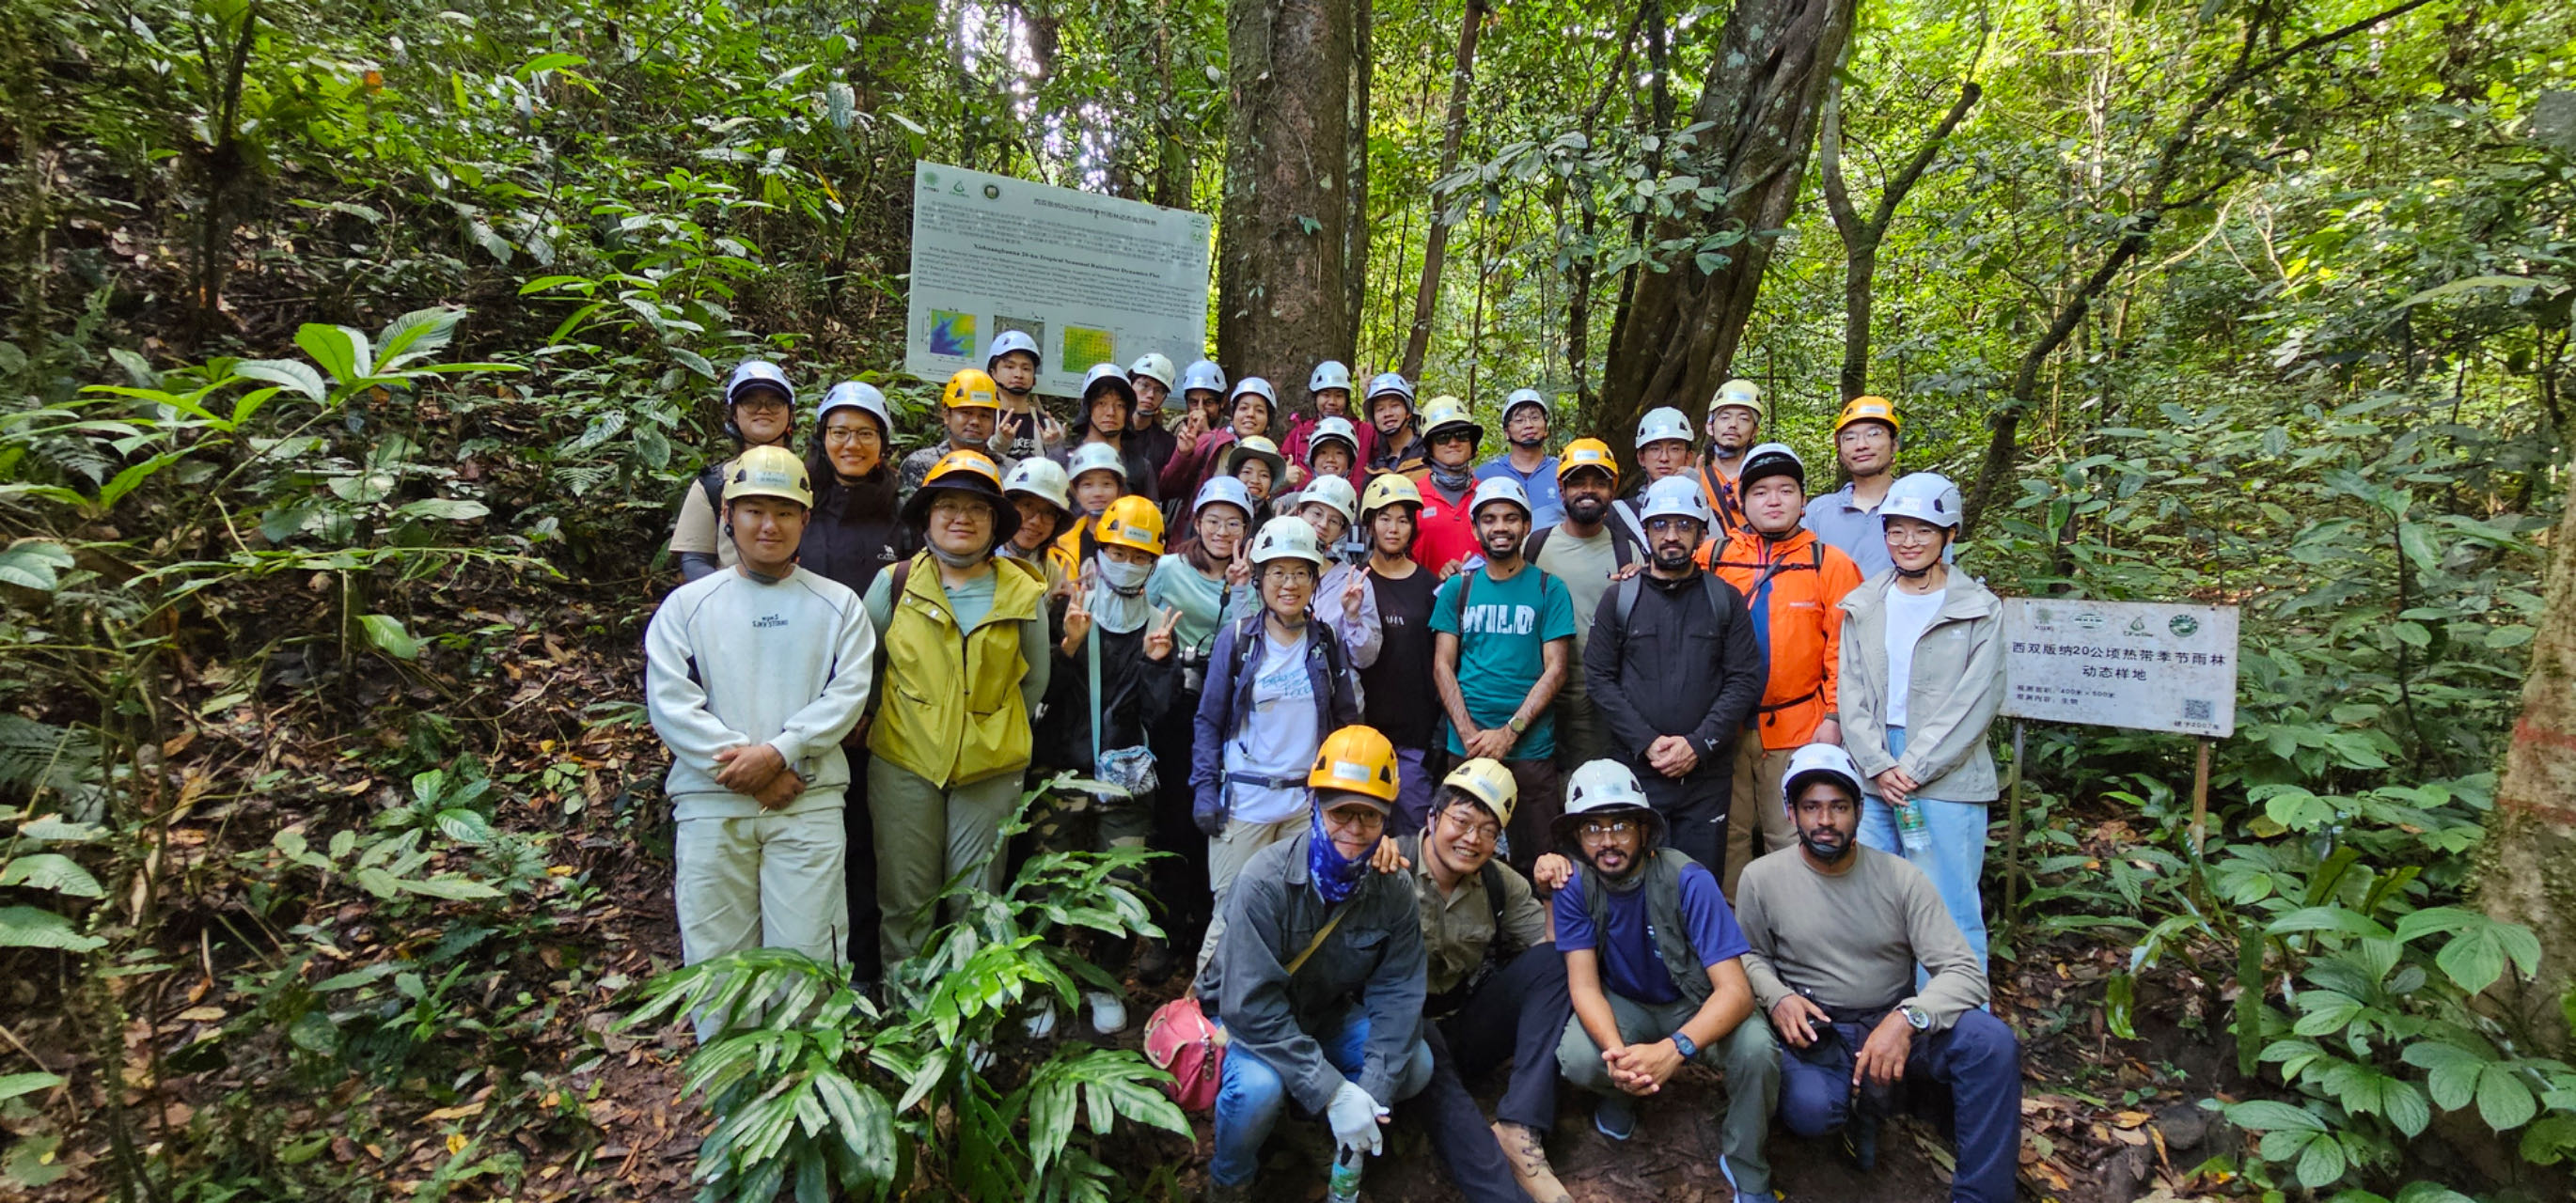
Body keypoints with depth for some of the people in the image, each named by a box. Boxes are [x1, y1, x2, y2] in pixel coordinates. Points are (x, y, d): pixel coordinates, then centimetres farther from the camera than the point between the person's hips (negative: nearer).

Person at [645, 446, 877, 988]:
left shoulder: (838, 604, 9)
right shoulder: (687, 605, 10)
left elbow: (849, 692, -2)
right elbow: (669, 702, 0)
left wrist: (778, 752, -14)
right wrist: (739, 765, -10)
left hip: (809, 800, -1)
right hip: (710, 803, 1)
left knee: (805, 956, -2)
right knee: (714, 958, 4)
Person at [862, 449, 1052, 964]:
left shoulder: (1023, 593, 3)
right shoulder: (895, 583, 1)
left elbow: (1035, 681, 13)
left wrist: (995, 732, 10)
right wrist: (894, 722, 12)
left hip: (990, 768, 0)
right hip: (903, 763, 0)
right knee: (905, 902, 6)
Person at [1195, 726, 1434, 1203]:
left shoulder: (1391, 894, -13)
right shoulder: (1267, 881, -29)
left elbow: (1397, 995, -13)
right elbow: (1251, 1006, -32)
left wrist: (1372, 1095, -26)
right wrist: (1333, 1093, -35)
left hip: (1329, 1012, 5)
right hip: (1247, 1019, -5)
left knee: (1415, 1066, -14)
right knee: (1260, 1087, -33)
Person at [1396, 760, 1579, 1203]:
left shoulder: (1499, 882, 3)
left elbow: (1554, 952, 5)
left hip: (1469, 1030, 5)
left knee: (1552, 961, -13)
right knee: (1419, 1038, -39)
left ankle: (1518, 1130, -21)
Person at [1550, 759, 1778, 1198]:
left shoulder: (1688, 882, -26)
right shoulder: (1574, 887, -17)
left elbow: (1736, 990, -30)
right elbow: (1584, 985, -19)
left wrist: (1674, 1049, -47)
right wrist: (1616, 1050, -41)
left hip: (1697, 1005, -1)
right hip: (1625, 1005, 2)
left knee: (1757, 1050, -32)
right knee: (1577, 1060, -29)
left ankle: (1746, 1169, -3)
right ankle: (1626, 1088, 8)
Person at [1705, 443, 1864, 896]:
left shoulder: (1830, 564, 2)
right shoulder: (1712, 557, 3)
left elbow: (1844, 649, -1)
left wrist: (1834, 717, -6)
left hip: (1797, 729, -1)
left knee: (1792, 841, 6)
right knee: (1728, 838, 11)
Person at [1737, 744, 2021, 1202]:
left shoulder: (1901, 878, -6)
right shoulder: (1762, 879, -6)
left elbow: (1965, 971, -10)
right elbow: (1750, 957, 9)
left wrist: (1908, 1019, -29)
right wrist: (1777, 997, -15)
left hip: (1893, 1024, 1)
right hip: (1815, 1031, -1)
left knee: (1993, 1042, -28)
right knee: (1809, 1108, -34)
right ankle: (1864, 1099, 5)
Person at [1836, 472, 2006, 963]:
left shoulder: (1980, 610, 2)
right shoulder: (1863, 606, 11)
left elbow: (1977, 700, -6)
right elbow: (1852, 692, 5)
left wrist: (1913, 768, -11)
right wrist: (1879, 765, -7)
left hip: (1947, 779, -3)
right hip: (1871, 777, 3)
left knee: (1950, 912, 0)